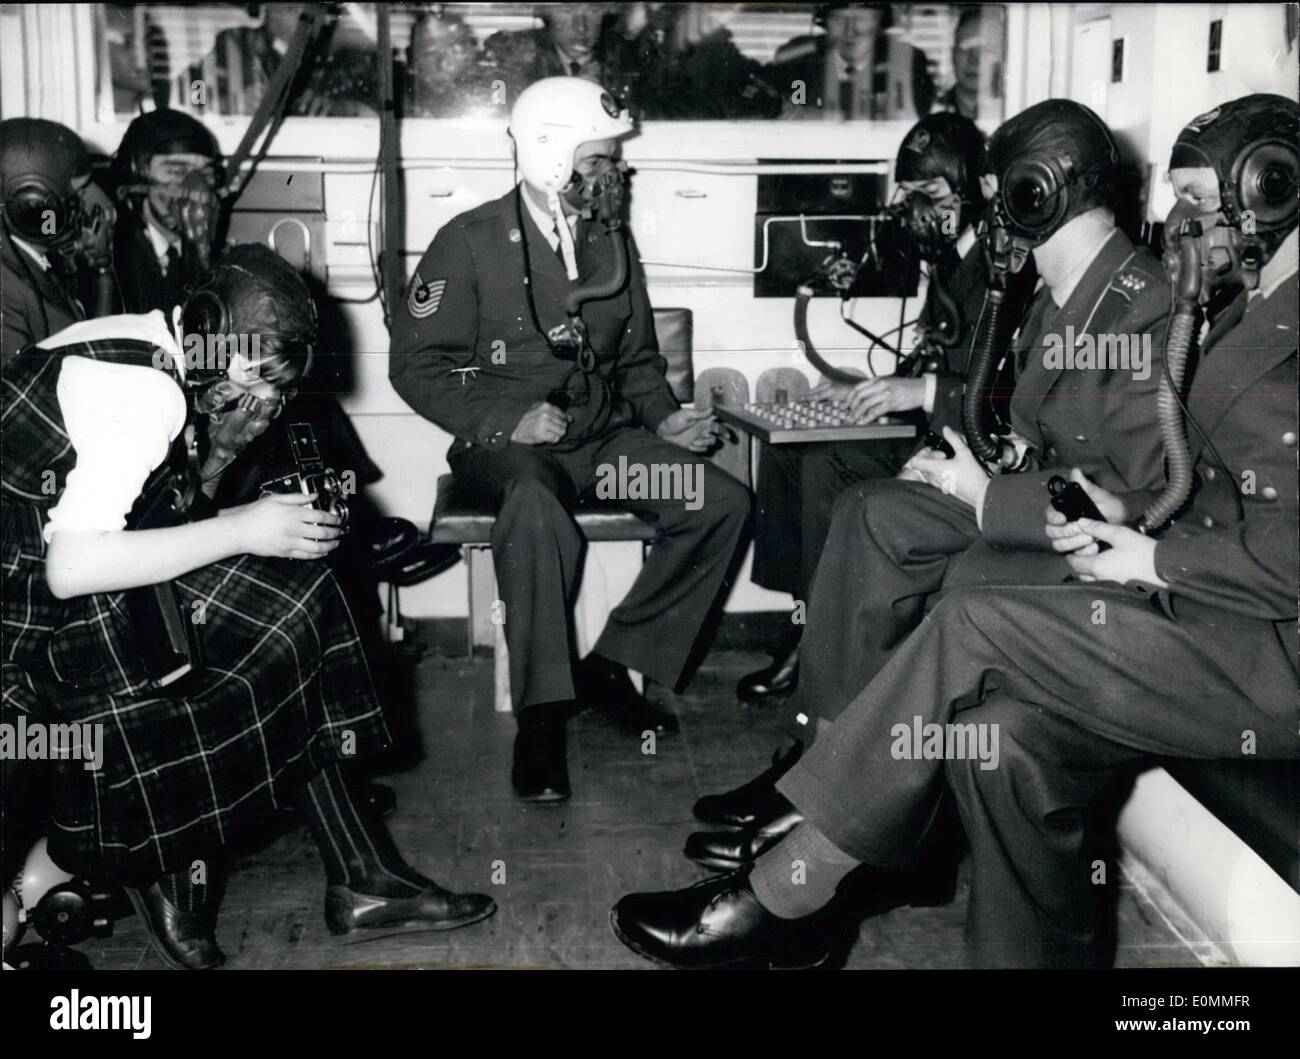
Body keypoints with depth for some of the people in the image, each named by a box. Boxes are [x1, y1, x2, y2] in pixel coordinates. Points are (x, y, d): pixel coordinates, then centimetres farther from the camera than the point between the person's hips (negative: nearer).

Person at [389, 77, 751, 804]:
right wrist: (508, 419, -19)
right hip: (507, 445, -5)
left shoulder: (613, 242, 10)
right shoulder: (473, 243, -7)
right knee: (537, 512, -40)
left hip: (602, 440, 6)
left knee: (723, 501, -15)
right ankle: (542, 714, -25)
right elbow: (417, 365, -8)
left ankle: (613, 664, -7)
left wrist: (663, 418, -1)